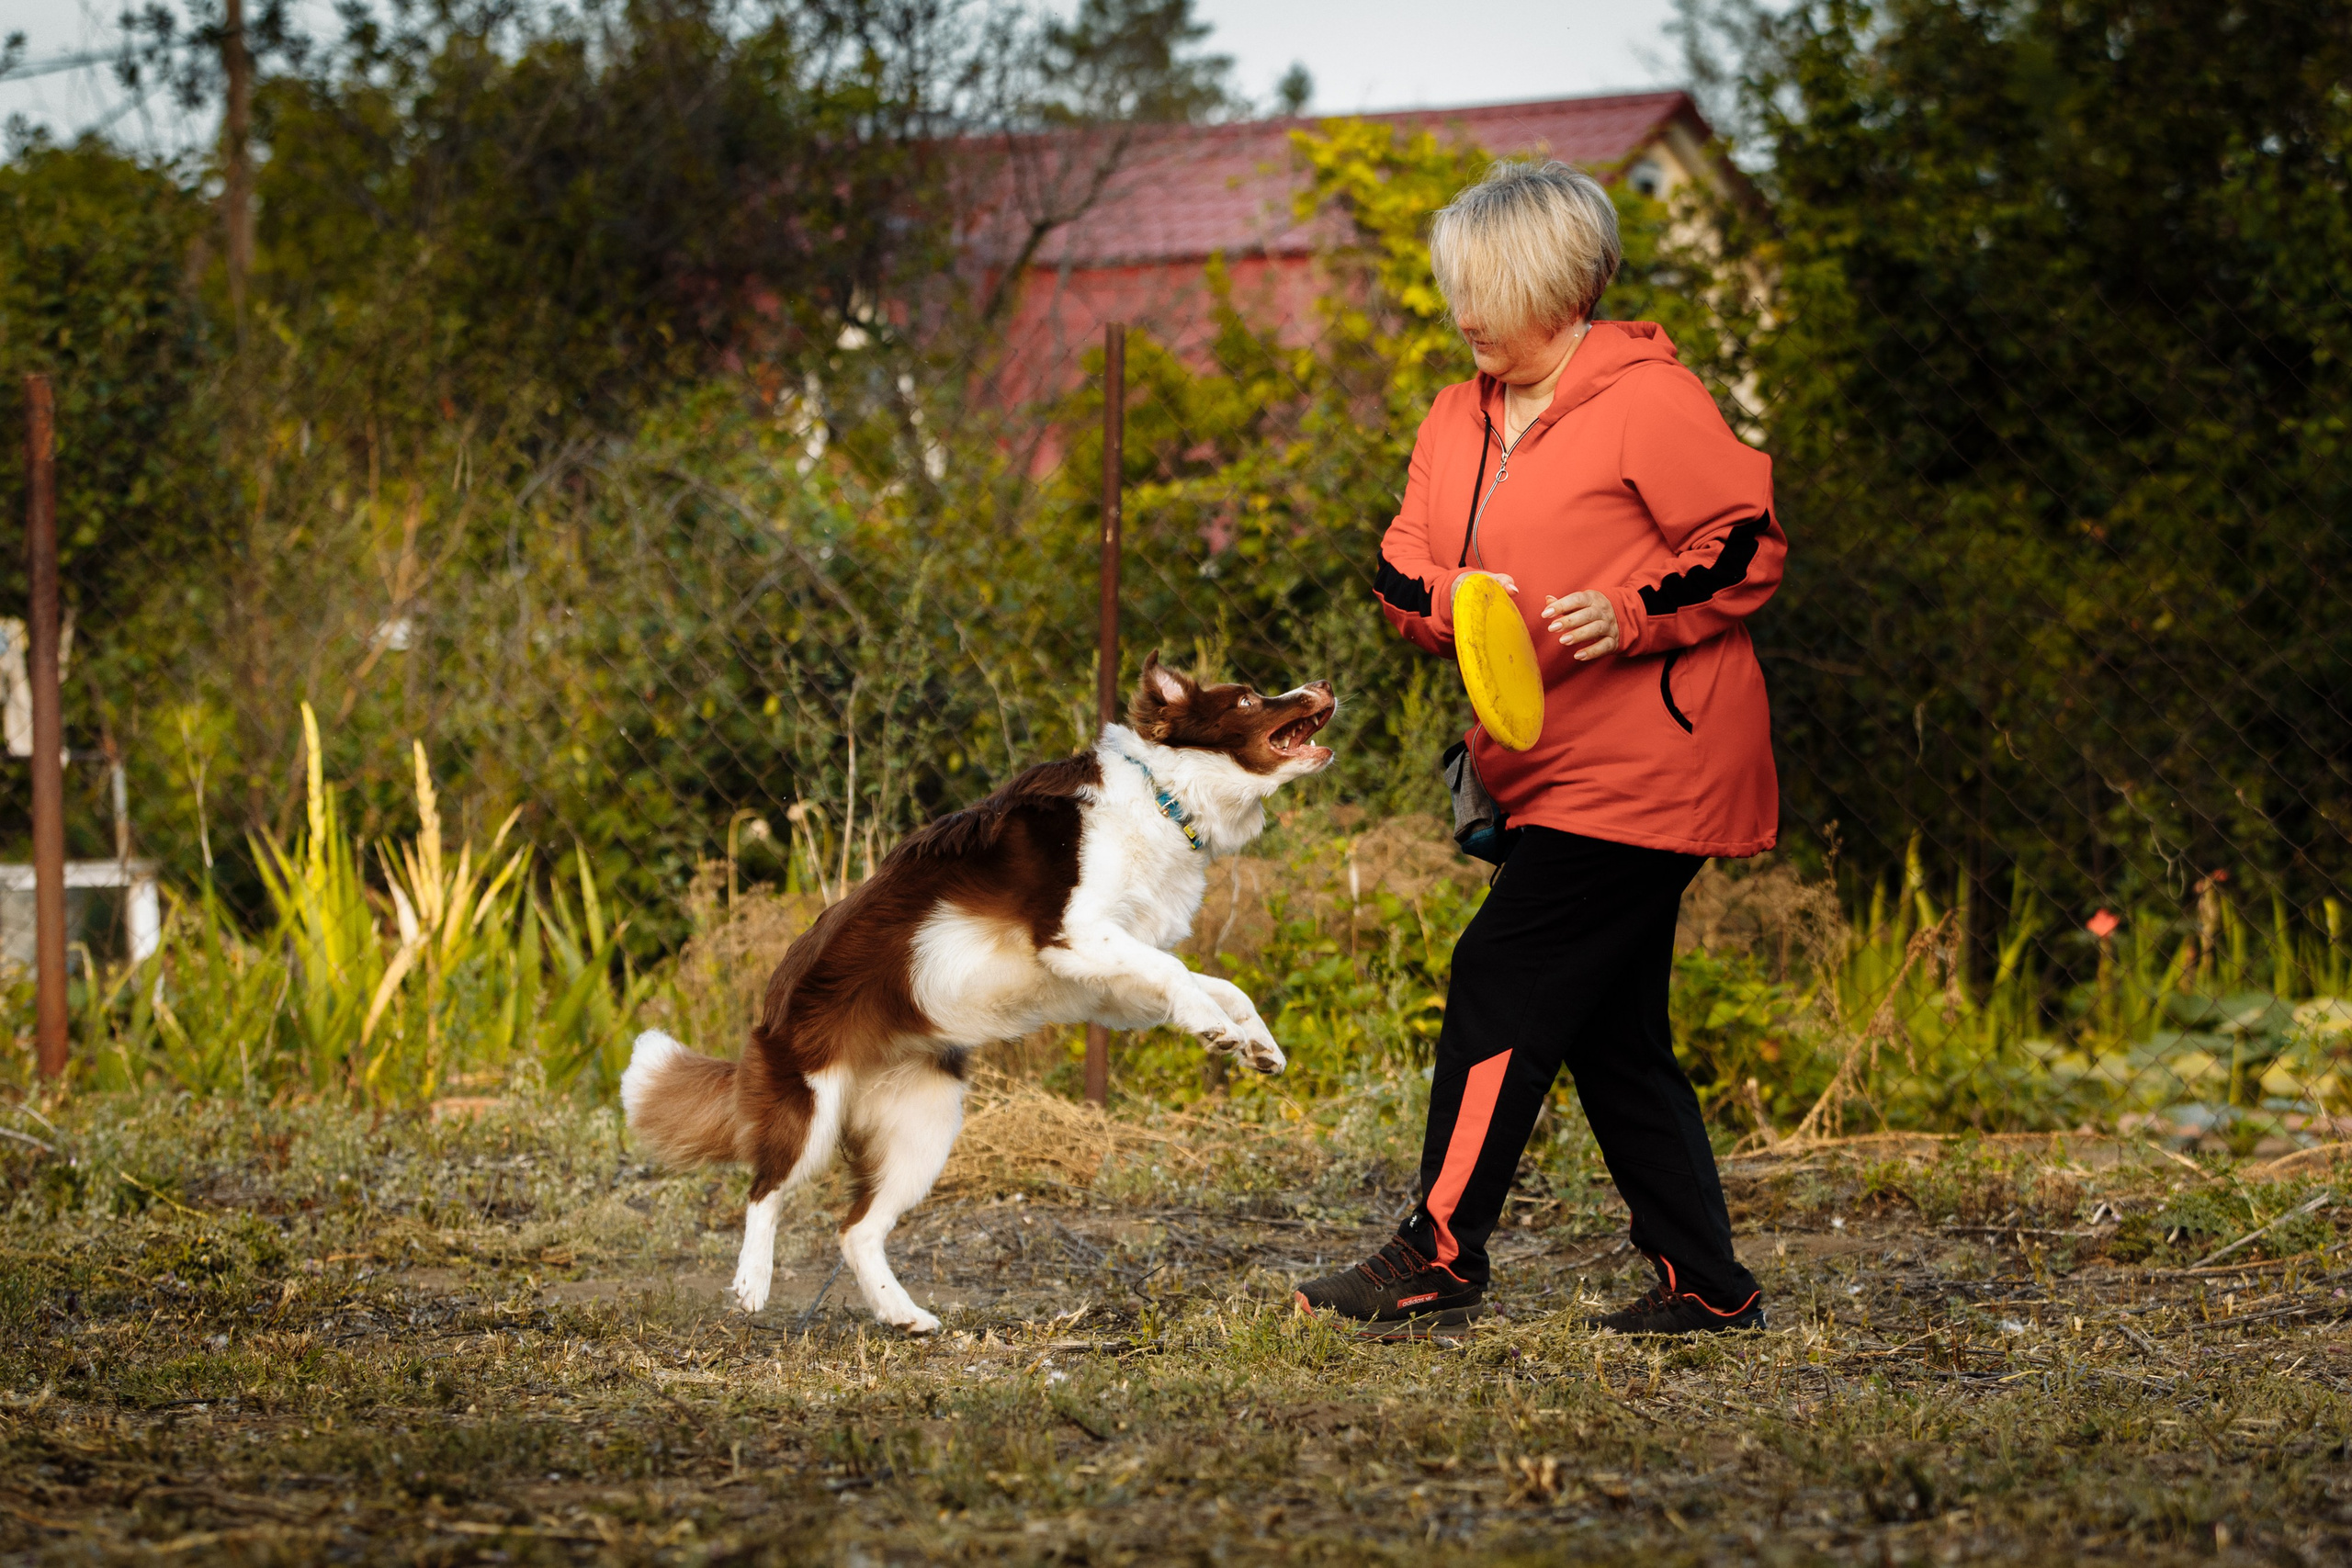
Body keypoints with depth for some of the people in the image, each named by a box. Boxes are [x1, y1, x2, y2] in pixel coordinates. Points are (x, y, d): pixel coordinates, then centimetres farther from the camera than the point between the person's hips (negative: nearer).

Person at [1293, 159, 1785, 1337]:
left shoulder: (1646, 400, -11)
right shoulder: (1460, 420, 13)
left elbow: (1751, 541, -11)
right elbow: (1402, 571, 9)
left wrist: (1634, 613, -23)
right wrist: (1452, 602, -13)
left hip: (1648, 767, -9)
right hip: (1555, 773, 9)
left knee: (1504, 978, -11)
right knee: (1611, 1030, 9)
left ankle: (1439, 1258, -6)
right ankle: (1704, 1283, 15)